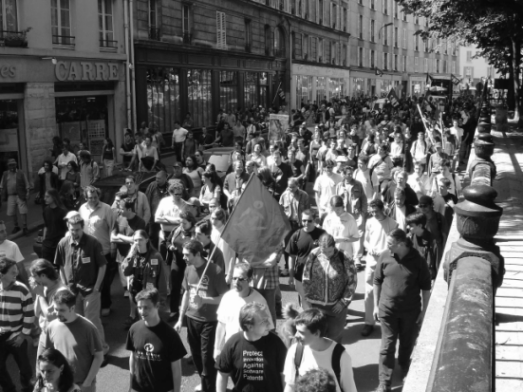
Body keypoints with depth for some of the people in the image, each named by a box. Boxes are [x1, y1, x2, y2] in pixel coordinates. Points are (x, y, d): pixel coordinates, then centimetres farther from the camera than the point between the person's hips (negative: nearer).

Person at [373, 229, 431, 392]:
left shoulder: (417, 260, -12)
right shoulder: (384, 256, -9)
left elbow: (425, 286, -3)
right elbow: (377, 281, 2)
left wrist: (424, 310, -2)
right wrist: (376, 305, 3)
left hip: (411, 310, 0)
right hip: (387, 309, 0)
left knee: (408, 345, 17)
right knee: (387, 346, 2)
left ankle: (407, 375, 41)